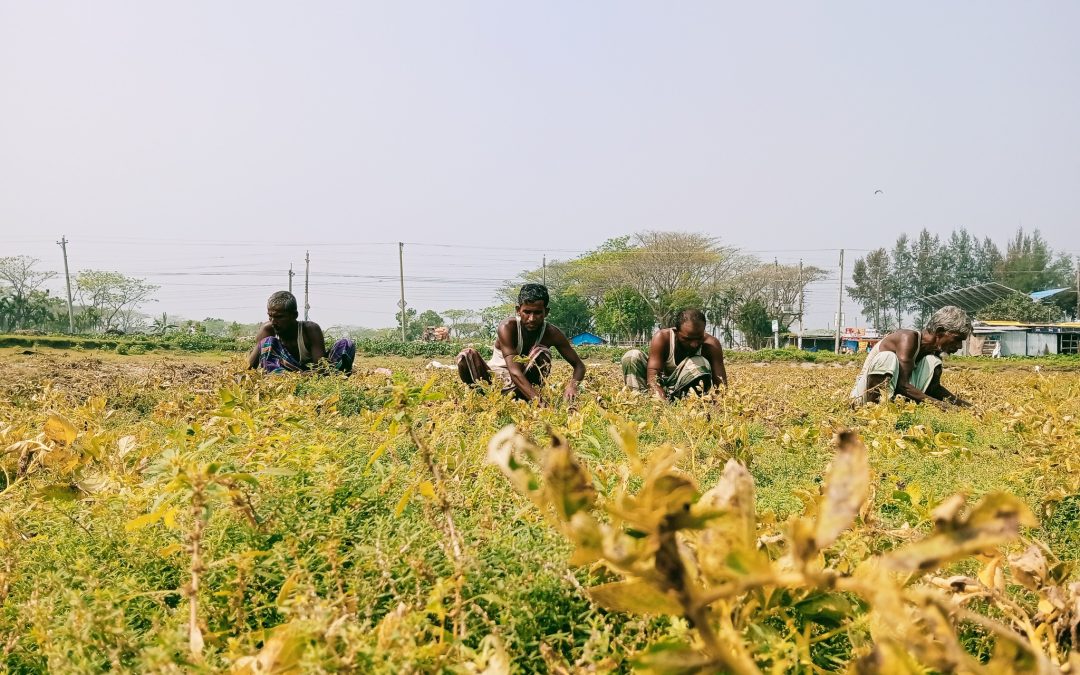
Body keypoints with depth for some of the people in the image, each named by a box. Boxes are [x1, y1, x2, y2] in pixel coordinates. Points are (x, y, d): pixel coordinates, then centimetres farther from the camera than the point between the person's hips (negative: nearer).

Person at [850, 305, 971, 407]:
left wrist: (962, 403, -3)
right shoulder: (908, 339, -23)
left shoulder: (934, 351, 3)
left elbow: (934, 388, 12)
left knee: (932, 361, -7)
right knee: (887, 357, -35)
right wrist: (940, 404, -35)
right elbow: (902, 384, -32)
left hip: (894, 395, 8)